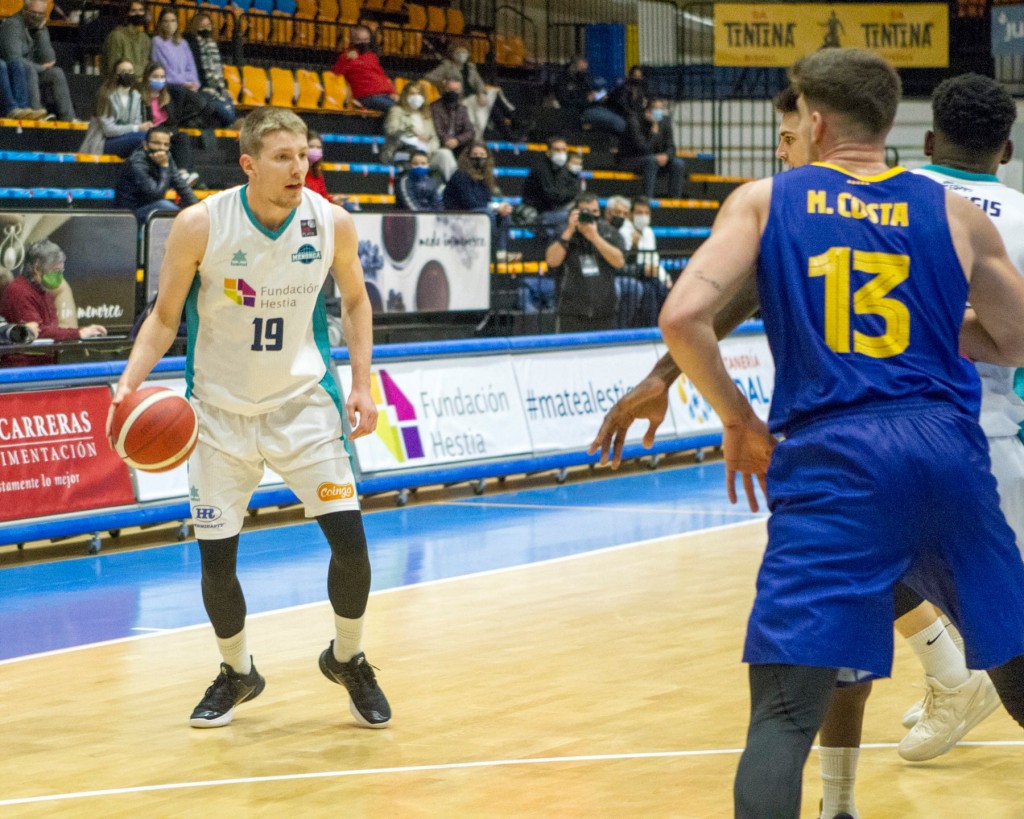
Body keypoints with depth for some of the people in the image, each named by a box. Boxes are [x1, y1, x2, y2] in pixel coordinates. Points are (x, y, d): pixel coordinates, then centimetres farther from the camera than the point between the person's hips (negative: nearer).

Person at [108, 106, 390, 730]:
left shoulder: (332, 223, -12)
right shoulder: (201, 226, -18)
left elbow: (355, 300, 7)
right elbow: (165, 316, -7)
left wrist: (362, 384, -2)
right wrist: (130, 383, -22)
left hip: (302, 401, 1)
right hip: (222, 410, -1)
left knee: (350, 540, -7)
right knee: (216, 556, 0)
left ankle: (347, 659, 20)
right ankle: (238, 674, 27)